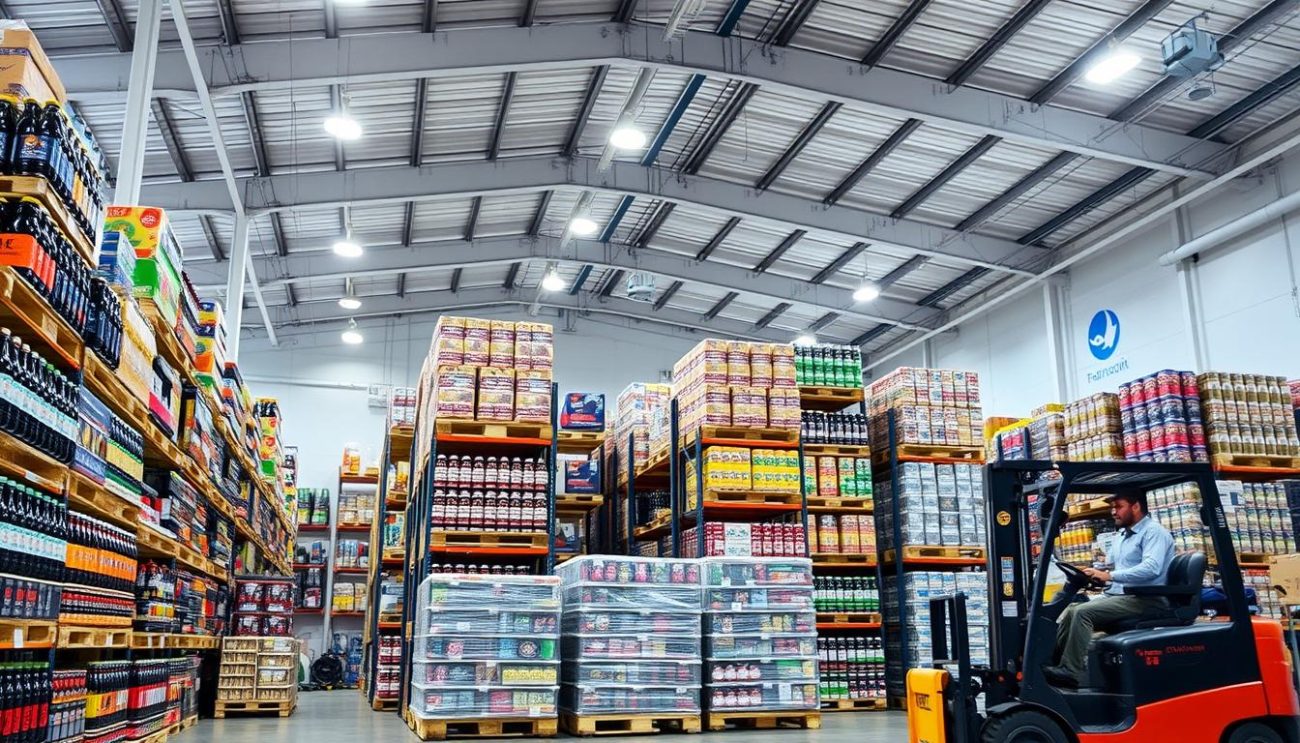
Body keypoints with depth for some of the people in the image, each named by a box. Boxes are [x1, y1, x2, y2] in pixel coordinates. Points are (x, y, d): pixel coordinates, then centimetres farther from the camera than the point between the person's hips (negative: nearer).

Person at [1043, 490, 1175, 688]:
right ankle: (1051, 660, -8)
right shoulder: (1123, 535, 20)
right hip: (1119, 596, 9)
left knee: (1083, 612, -24)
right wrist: (1091, 572, 4)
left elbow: (1151, 568, -25)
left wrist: (1109, 576, -28)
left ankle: (1071, 672, -24)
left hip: (1145, 600, -9)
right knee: (1072, 610, -5)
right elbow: (1109, 566, 25)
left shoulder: (1154, 532, -10)